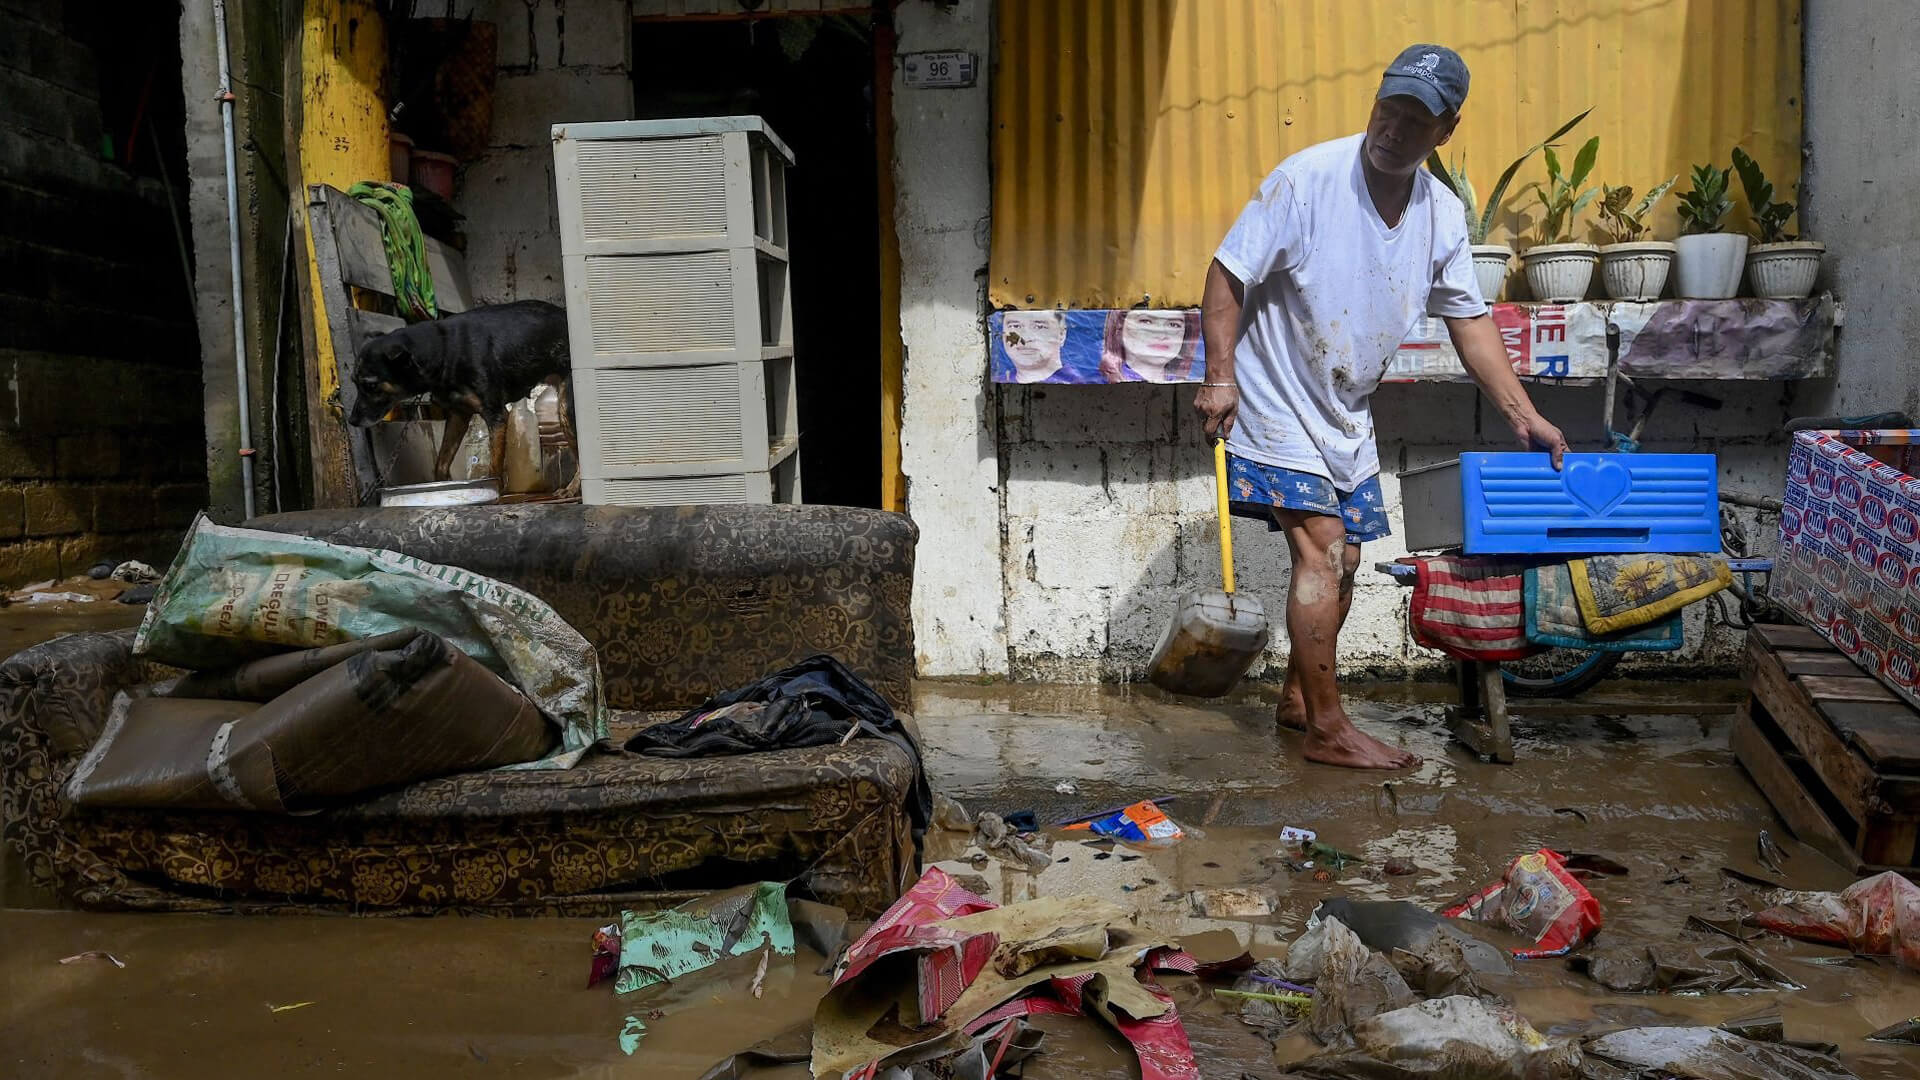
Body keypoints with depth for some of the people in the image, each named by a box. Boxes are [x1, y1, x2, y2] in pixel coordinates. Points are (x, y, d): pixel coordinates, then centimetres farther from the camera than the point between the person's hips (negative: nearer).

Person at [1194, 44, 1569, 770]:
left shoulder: (1442, 214, 0)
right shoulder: (1308, 178, -18)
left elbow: (1469, 321, 8)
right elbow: (1228, 274, -16)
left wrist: (1522, 415, 2)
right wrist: (1220, 375, -23)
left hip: (1347, 414, 7)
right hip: (1279, 403, -7)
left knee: (1342, 559, 11)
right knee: (1321, 551, -13)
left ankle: (1297, 698, 29)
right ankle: (1328, 731, -3)